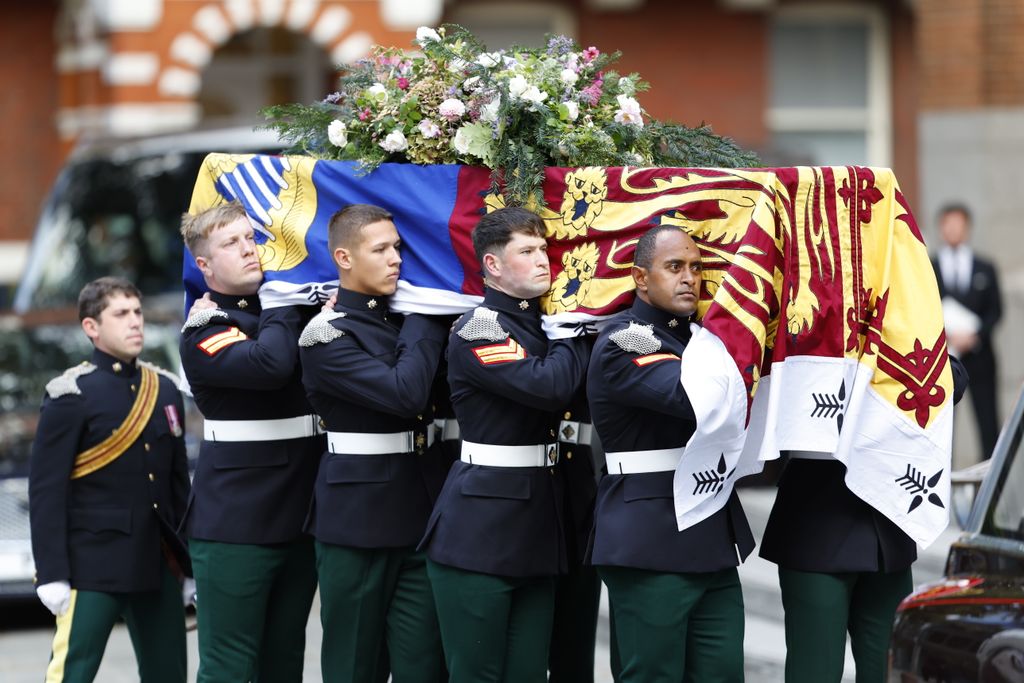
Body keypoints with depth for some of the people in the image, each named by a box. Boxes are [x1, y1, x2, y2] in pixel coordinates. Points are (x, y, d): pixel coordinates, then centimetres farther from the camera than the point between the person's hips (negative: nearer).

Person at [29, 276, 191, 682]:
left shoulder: (165, 389, 11)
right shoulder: (71, 396, -8)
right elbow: (45, 490, -10)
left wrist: (187, 563, 15)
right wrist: (52, 574, -15)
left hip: (158, 566, 6)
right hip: (93, 567, -6)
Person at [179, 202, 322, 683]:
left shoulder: (286, 310, 14)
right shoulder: (204, 329, -8)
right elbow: (270, 364, -26)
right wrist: (284, 307, -10)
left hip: (298, 518, 7)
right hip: (235, 527, -7)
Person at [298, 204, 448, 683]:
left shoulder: (406, 319, 12)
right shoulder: (327, 337, -11)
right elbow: (405, 393, -22)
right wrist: (425, 323, -9)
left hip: (419, 514, 6)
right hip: (358, 521, -6)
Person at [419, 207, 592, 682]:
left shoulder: (542, 325, 14)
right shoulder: (476, 332, -11)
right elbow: (548, 385, -24)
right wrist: (577, 335, -7)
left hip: (535, 529, 7)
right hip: (479, 532, -7)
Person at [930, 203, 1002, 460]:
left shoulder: (985, 269, 13)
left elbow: (995, 310, 8)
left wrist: (975, 335, -8)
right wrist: (945, 335, -12)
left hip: (978, 354, 1)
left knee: (987, 420, -3)